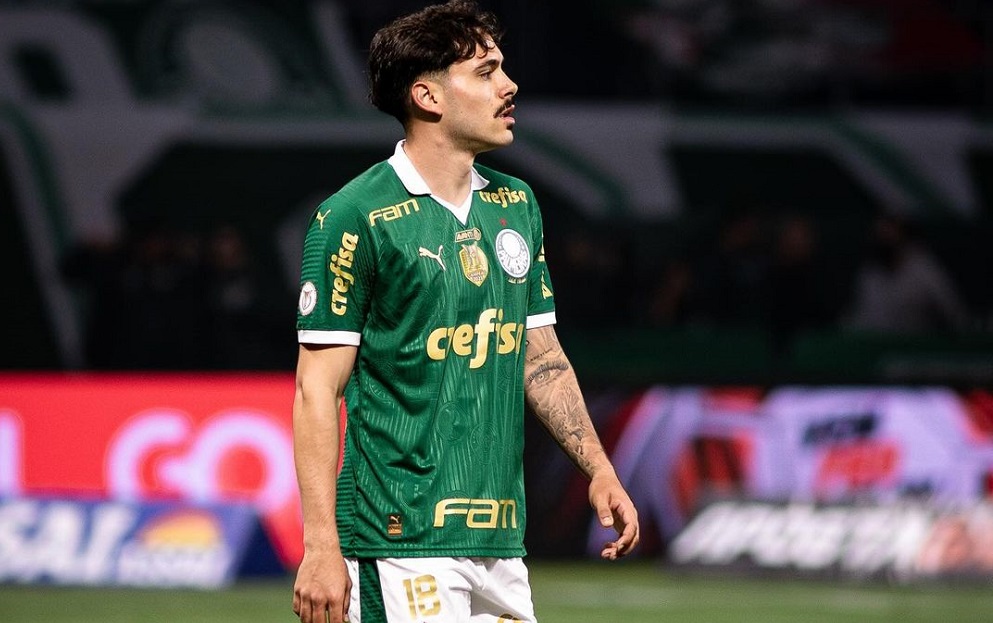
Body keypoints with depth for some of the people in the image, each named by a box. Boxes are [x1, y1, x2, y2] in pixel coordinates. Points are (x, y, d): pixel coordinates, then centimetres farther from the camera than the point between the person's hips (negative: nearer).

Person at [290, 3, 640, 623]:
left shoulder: (516, 205, 13)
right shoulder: (357, 217, -8)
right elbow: (319, 388, -10)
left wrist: (598, 469, 12)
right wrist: (321, 546, -15)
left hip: (502, 542, 7)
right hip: (400, 541, -7)